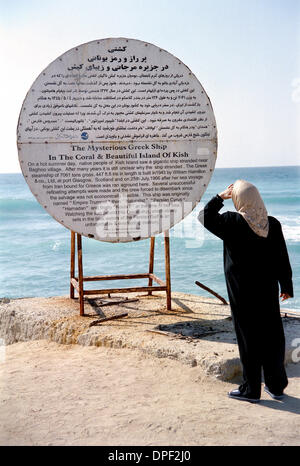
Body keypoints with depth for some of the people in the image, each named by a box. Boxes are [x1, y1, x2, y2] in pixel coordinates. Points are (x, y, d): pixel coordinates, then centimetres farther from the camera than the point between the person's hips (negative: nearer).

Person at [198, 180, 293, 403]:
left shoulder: (232, 222, -14)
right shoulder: (273, 224, -4)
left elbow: (205, 216, 1)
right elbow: (282, 258, 1)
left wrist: (221, 197, 9)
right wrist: (286, 286, 12)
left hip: (243, 292, -3)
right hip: (268, 290, 4)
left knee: (248, 337, 4)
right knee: (272, 335, 13)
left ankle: (251, 389, 13)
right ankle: (276, 386, 24)